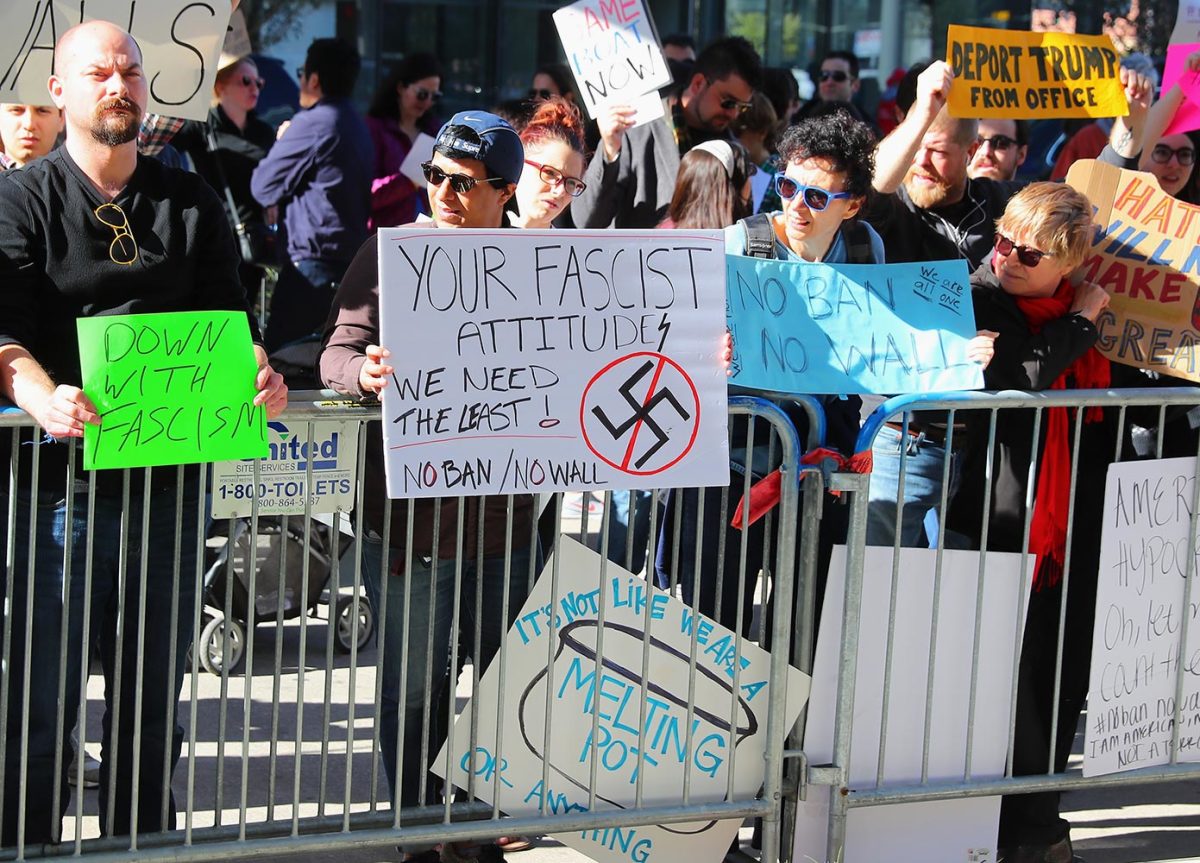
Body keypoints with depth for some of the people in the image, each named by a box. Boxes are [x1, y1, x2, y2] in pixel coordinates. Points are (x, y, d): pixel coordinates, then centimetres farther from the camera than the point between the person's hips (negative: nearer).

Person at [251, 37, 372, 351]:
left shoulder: (312, 124, -12)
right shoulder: (358, 126, 16)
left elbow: (264, 189, -6)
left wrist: (282, 142, 11)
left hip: (314, 262, -9)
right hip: (353, 259, 9)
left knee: (279, 350, -9)